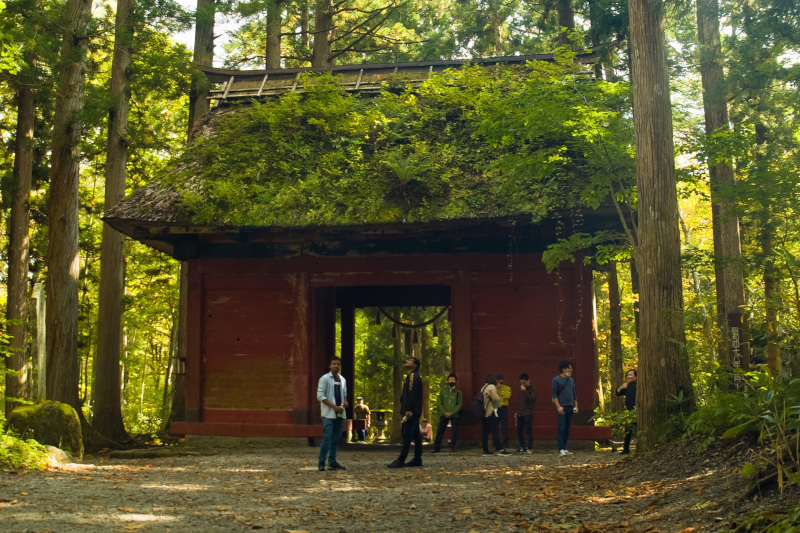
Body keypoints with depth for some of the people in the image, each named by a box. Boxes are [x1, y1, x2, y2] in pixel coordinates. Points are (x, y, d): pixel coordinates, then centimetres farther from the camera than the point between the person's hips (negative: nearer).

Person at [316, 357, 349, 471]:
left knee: (336, 438, 8)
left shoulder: (342, 380, 15)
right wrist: (334, 406, -17)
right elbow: (320, 396, -10)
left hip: (340, 413, 6)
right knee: (327, 437, -11)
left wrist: (345, 401, 1)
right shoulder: (325, 379, -4)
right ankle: (322, 462, -8)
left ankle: (332, 462, 13)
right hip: (328, 413, -6)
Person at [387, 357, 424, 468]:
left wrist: (408, 410, -24)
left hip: (412, 412, -10)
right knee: (416, 435, 10)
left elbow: (412, 394, -20)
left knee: (407, 435, -11)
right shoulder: (410, 376, 21)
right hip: (414, 412, 10)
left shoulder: (413, 376, -11)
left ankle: (401, 460, -13)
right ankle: (417, 459, 13)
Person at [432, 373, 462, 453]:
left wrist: (451, 413, -12)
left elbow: (460, 404, 0)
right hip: (444, 415, 0)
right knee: (440, 431, -5)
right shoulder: (443, 390, 8)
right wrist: (444, 412, -9)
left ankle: (452, 446, 8)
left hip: (454, 415, 0)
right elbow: (439, 403, 5)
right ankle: (437, 447, -2)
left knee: (454, 431, -3)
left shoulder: (458, 392, 6)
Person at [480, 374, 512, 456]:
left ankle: (485, 450, 8)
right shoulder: (492, 387, -9)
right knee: (495, 432, -9)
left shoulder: (483, 387, 19)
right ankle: (500, 449, -12)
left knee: (484, 432, 7)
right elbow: (496, 399, -13)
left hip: (483, 412, 9)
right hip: (490, 412, -9)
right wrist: (497, 393, 6)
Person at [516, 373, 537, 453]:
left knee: (529, 431, -6)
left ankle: (530, 448, -1)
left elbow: (531, 399, -19)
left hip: (528, 413, -7)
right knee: (519, 432, 7)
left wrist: (525, 391, -20)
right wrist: (517, 411, 19)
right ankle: (523, 447, 19)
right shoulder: (521, 389, 16)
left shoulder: (532, 389, -4)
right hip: (520, 413, 7)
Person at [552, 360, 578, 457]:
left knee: (567, 429, 7)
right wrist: (558, 407, -16)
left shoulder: (571, 380, 15)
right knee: (562, 429, -10)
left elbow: (574, 394, 20)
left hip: (570, 408, 6)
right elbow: (554, 394, -8)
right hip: (562, 408, -6)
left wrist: (576, 406, 11)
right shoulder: (556, 379, -4)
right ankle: (561, 449, -10)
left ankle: (564, 448, 13)